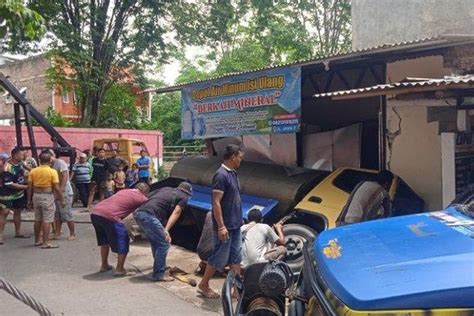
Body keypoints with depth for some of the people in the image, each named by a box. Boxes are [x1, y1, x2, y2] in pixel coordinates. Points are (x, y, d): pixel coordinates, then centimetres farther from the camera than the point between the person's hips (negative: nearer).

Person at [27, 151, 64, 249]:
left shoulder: (33, 171, 3)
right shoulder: (52, 171, -10)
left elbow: (29, 187, 3)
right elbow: (57, 188, -13)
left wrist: (29, 200, 12)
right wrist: (62, 200, -7)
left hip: (36, 196, 5)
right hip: (47, 197, -5)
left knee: (38, 220, 17)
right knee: (47, 220, -1)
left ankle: (37, 240, 27)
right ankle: (45, 243, -1)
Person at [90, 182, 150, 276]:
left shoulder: (124, 191, 26)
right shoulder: (142, 199, 9)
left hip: (94, 212, 8)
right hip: (109, 216, -8)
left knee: (104, 240, 29)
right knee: (123, 243, 11)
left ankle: (104, 265, 37)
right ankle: (119, 269, 17)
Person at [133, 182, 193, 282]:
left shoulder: (166, 189, 29)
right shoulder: (183, 197, 11)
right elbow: (176, 213, -3)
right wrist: (166, 230, -13)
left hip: (138, 213, 8)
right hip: (149, 215, -8)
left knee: (156, 243, 22)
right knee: (164, 244, 0)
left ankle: (160, 267, 34)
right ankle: (158, 274, 3)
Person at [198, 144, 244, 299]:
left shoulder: (233, 174, 10)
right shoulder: (221, 175, -19)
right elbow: (216, 203, -22)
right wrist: (221, 226, -24)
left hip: (235, 225, 9)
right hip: (225, 226, -9)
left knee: (236, 257, 11)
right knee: (219, 257, 2)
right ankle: (203, 285, 17)